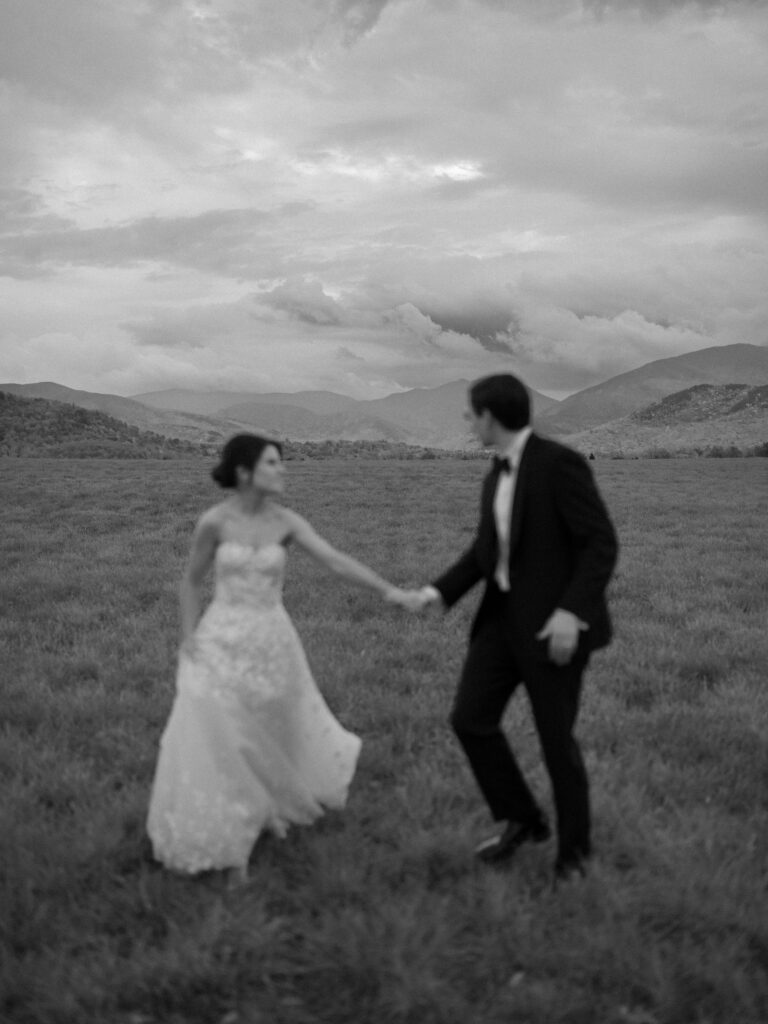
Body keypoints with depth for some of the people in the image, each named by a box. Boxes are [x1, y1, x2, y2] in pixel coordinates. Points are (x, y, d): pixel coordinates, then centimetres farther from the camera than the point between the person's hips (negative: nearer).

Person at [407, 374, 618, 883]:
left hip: (557, 621, -8)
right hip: (507, 614, 8)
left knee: (556, 738, 2)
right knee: (471, 719, 4)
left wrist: (570, 611, -26)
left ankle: (574, 846, 26)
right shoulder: (496, 478, 11)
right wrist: (438, 591, 7)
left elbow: (602, 544, -18)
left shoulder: (560, 462, -16)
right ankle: (522, 819, 24)